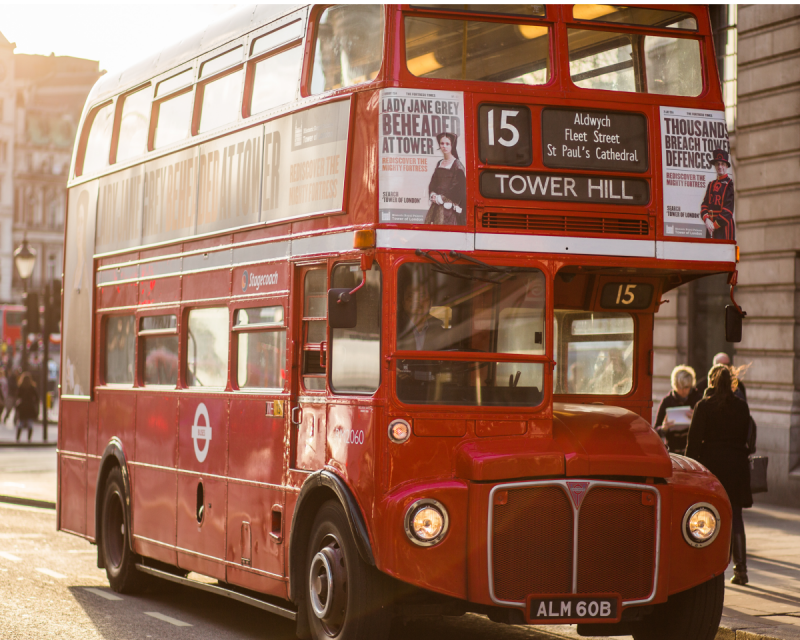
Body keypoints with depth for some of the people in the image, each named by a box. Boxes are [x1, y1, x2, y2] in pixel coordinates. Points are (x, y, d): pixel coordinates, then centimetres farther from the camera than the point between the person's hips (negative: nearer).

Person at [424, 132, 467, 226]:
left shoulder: (457, 165, -4)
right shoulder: (439, 164, 17)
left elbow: (460, 188, -10)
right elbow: (432, 183, 18)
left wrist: (442, 198, -10)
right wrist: (432, 195, -2)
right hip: (436, 206, 6)